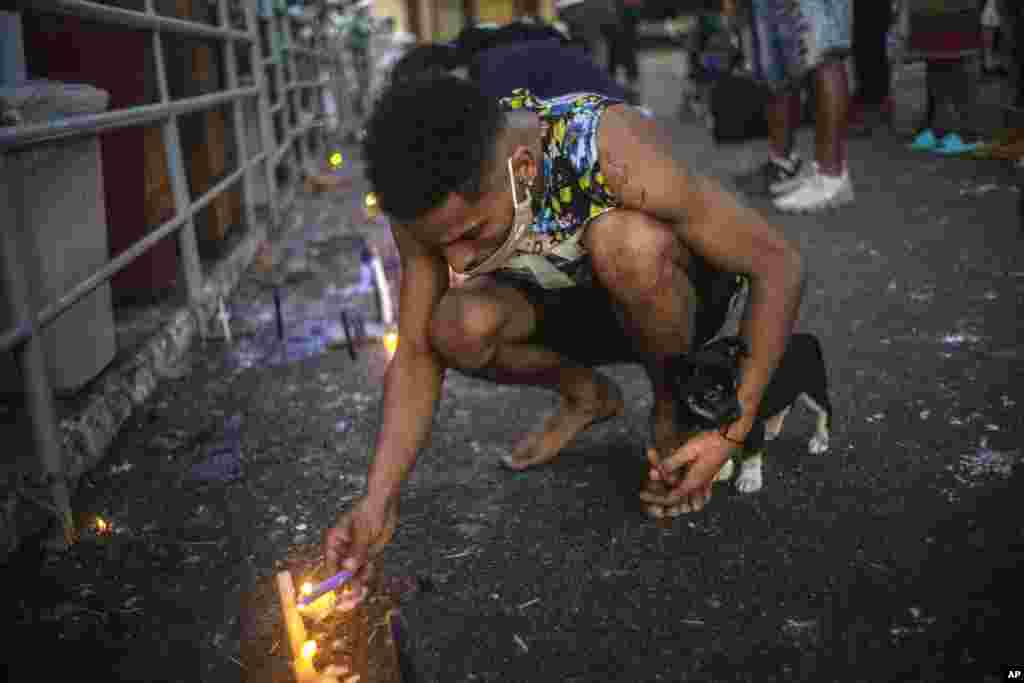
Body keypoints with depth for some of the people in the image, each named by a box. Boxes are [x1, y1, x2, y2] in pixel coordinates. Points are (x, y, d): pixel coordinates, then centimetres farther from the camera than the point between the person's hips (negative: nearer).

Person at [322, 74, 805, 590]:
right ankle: (587, 396, 5)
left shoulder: (615, 153, -35)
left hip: (693, 294, -3)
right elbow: (417, 354, -15)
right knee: (459, 328, -26)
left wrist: (732, 433, -28)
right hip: (574, 304, 3)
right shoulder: (427, 198, -23)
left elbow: (780, 267, -27)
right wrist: (378, 501, -25)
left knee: (622, 240, -37)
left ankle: (675, 407, -7)